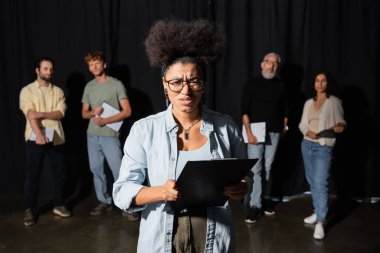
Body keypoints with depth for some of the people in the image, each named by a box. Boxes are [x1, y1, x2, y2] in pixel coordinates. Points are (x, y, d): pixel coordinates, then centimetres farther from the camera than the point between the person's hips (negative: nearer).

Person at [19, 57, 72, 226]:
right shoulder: (27, 90, 0)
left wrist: (42, 114, -20)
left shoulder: (58, 91, 9)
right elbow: (30, 115, -15)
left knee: (59, 173, 8)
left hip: (56, 138, 3)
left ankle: (58, 205, 23)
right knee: (32, 174, 3)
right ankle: (29, 210, 15)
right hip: (35, 138, -3)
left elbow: (60, 114, -4)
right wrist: (39, 134, -30)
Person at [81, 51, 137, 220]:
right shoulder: (89, 87, 12)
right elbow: (84, 113, 15)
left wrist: (106, 120, -15)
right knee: (96, 170, 10)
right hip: (92, 135, 6)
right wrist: (93, 112, -8)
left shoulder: (116, 84, -3)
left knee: (119, 171, -7)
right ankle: (104, 202, 22)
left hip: (110, 135, -5)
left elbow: (127, 111, -7)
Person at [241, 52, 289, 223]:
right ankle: (255, 205, 3)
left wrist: (283, 128, 6)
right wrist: (249, 132, -13)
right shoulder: (252, 84, 0)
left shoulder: (280, 86, 9)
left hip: (274, 133, 3)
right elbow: (244, 110, -6)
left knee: (268, 168, 10)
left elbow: (284, 110, 14)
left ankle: (266, 200, 24)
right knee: (255, 169, -4)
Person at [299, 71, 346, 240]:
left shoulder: (334, 102, -1)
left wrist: (340, 126, -27)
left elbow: (340, 121, -3)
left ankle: (320, 223, -9)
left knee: (320, 183, -13)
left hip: (323, 147, -5)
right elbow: (302, 124, 10)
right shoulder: (308, 103, 12)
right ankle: (318, 212, 29)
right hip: (307, 145, 5)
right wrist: (308, 132, -11)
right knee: (312, 182, 13)